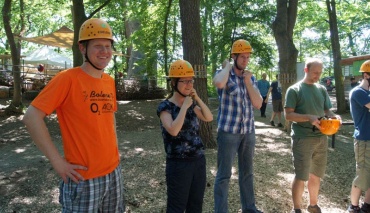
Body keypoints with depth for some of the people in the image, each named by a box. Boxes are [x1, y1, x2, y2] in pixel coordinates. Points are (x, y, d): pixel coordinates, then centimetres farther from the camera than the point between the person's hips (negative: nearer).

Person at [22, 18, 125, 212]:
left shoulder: (109, 81, 5)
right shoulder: (68, 78, -14)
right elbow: (31, 117, -17)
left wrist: (115, 147, 8)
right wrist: (57, 161, -18)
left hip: (113, 172, 7)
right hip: (83, 178, -6)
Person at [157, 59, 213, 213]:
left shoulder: (191, 103, 7)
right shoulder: (165, 106, -12)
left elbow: (209, 118, 4)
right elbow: (173, 130, -26)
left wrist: (197, 99, -4)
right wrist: (184, 107, -20)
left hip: (198, 160, 7)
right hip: (178, 164, -6)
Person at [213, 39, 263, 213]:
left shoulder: (251, 78, 9)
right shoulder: (223, 74, -7)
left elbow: (258, 104, 1)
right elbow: (219, 83, -34)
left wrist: (248, 82, -7)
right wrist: (228, 67, -15)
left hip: (248, 132, 6)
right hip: (228, 132, -6)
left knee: (247, 173, 18)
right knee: (224, 175, 1)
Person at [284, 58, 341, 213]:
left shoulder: (322, 89, 11)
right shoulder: (294, 90, -6)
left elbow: (326, 110, 15)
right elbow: (288, 115, -10)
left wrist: (334, 116, -7)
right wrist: (309, 117, -23)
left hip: (321, 138, 5)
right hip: (302, 139, -5)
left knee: (316, 175, 16)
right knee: (301, 177, 2)